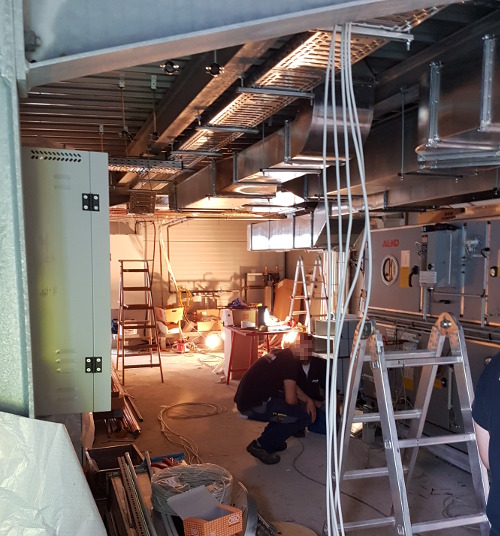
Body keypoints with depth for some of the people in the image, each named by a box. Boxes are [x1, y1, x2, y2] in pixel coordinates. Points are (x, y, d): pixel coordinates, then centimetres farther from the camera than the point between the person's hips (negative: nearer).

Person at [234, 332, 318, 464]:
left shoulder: (281, 354, 14)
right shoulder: (291, 361, -16)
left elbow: (291, 387, 23)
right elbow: (290, 399, -17)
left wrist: (308, 400, 6)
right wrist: (304, 405, 5)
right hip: (254, 406, -10)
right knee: (305, 416, -8)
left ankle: (272, 439, 21)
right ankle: (261, 446, -1)